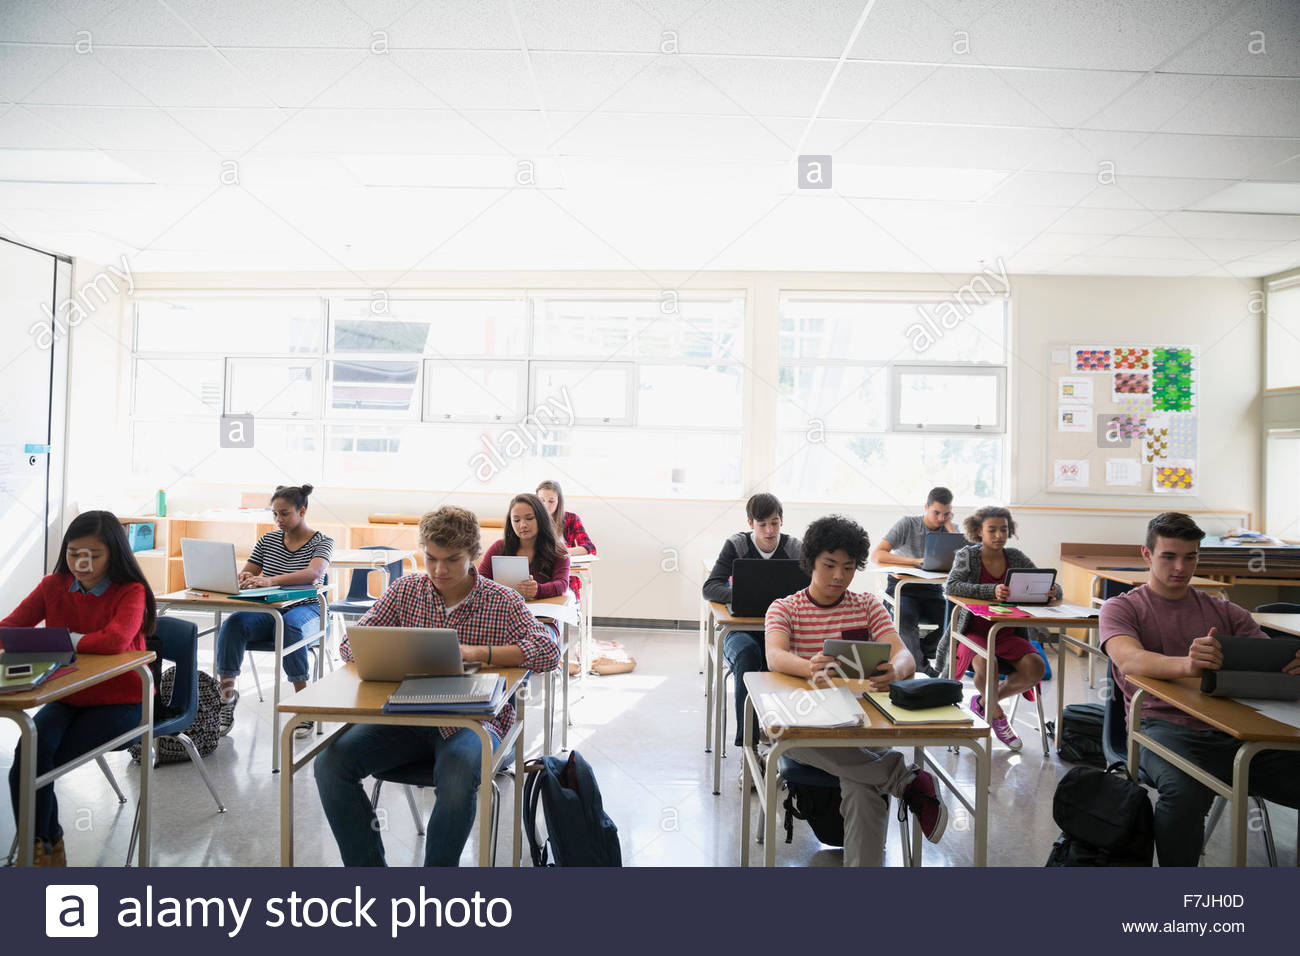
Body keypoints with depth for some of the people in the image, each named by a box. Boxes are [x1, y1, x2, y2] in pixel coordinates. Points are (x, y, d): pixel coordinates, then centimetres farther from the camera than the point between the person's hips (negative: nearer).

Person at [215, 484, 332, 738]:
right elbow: (246, 573, 12)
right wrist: (243, 577, -16)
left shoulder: (322, 542, -4)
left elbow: (313, 573, -25)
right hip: (266, 610, 4)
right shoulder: (268, 540, 11)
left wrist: (271, 580, -41)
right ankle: (226, 695, -17)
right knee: (233, 623, -27)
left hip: (305, 610, -4)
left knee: (289, 625, -38)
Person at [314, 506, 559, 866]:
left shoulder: (503, 601, -1)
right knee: (331, 762, -18)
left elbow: (548, 653, -13)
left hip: (473, 719, -3)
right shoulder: (405, 590, 7)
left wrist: (476, 652, -24)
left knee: (457, 777, -34)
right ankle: (369, 868, -2)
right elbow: (351, 645, 7)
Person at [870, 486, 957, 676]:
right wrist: (915, 561, -26)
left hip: (932, 590, 4)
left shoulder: (951, 529, 7)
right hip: (902, 588, -4)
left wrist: (949, 524, -8)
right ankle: (921, 665, -7)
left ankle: (916, 655, 5)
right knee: (906, 618, -35)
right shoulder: (907, 523, -6)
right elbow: (876, 555, -17)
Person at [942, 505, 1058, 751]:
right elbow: (951, 587, -20)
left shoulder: (1016, 557, 7)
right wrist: (992, 591, -33)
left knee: (1036, 668, -23)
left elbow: (1052, 588, 6)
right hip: (974, 632, -4)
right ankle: (997, 714, 2)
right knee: (985, 666, -33)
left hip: (1008, 634, 4)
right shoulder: (967, 556, -3)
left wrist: (1051, 591, -20)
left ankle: (984, 702, 4)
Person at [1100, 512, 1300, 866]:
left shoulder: (1223, 611, 23)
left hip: (1232, 727, 4)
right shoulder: (1121, 608, 7)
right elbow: (1129, 660, -14)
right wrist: (1186, 665, -35)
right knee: (1185, 792, -35)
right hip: (1163, 724, -4)